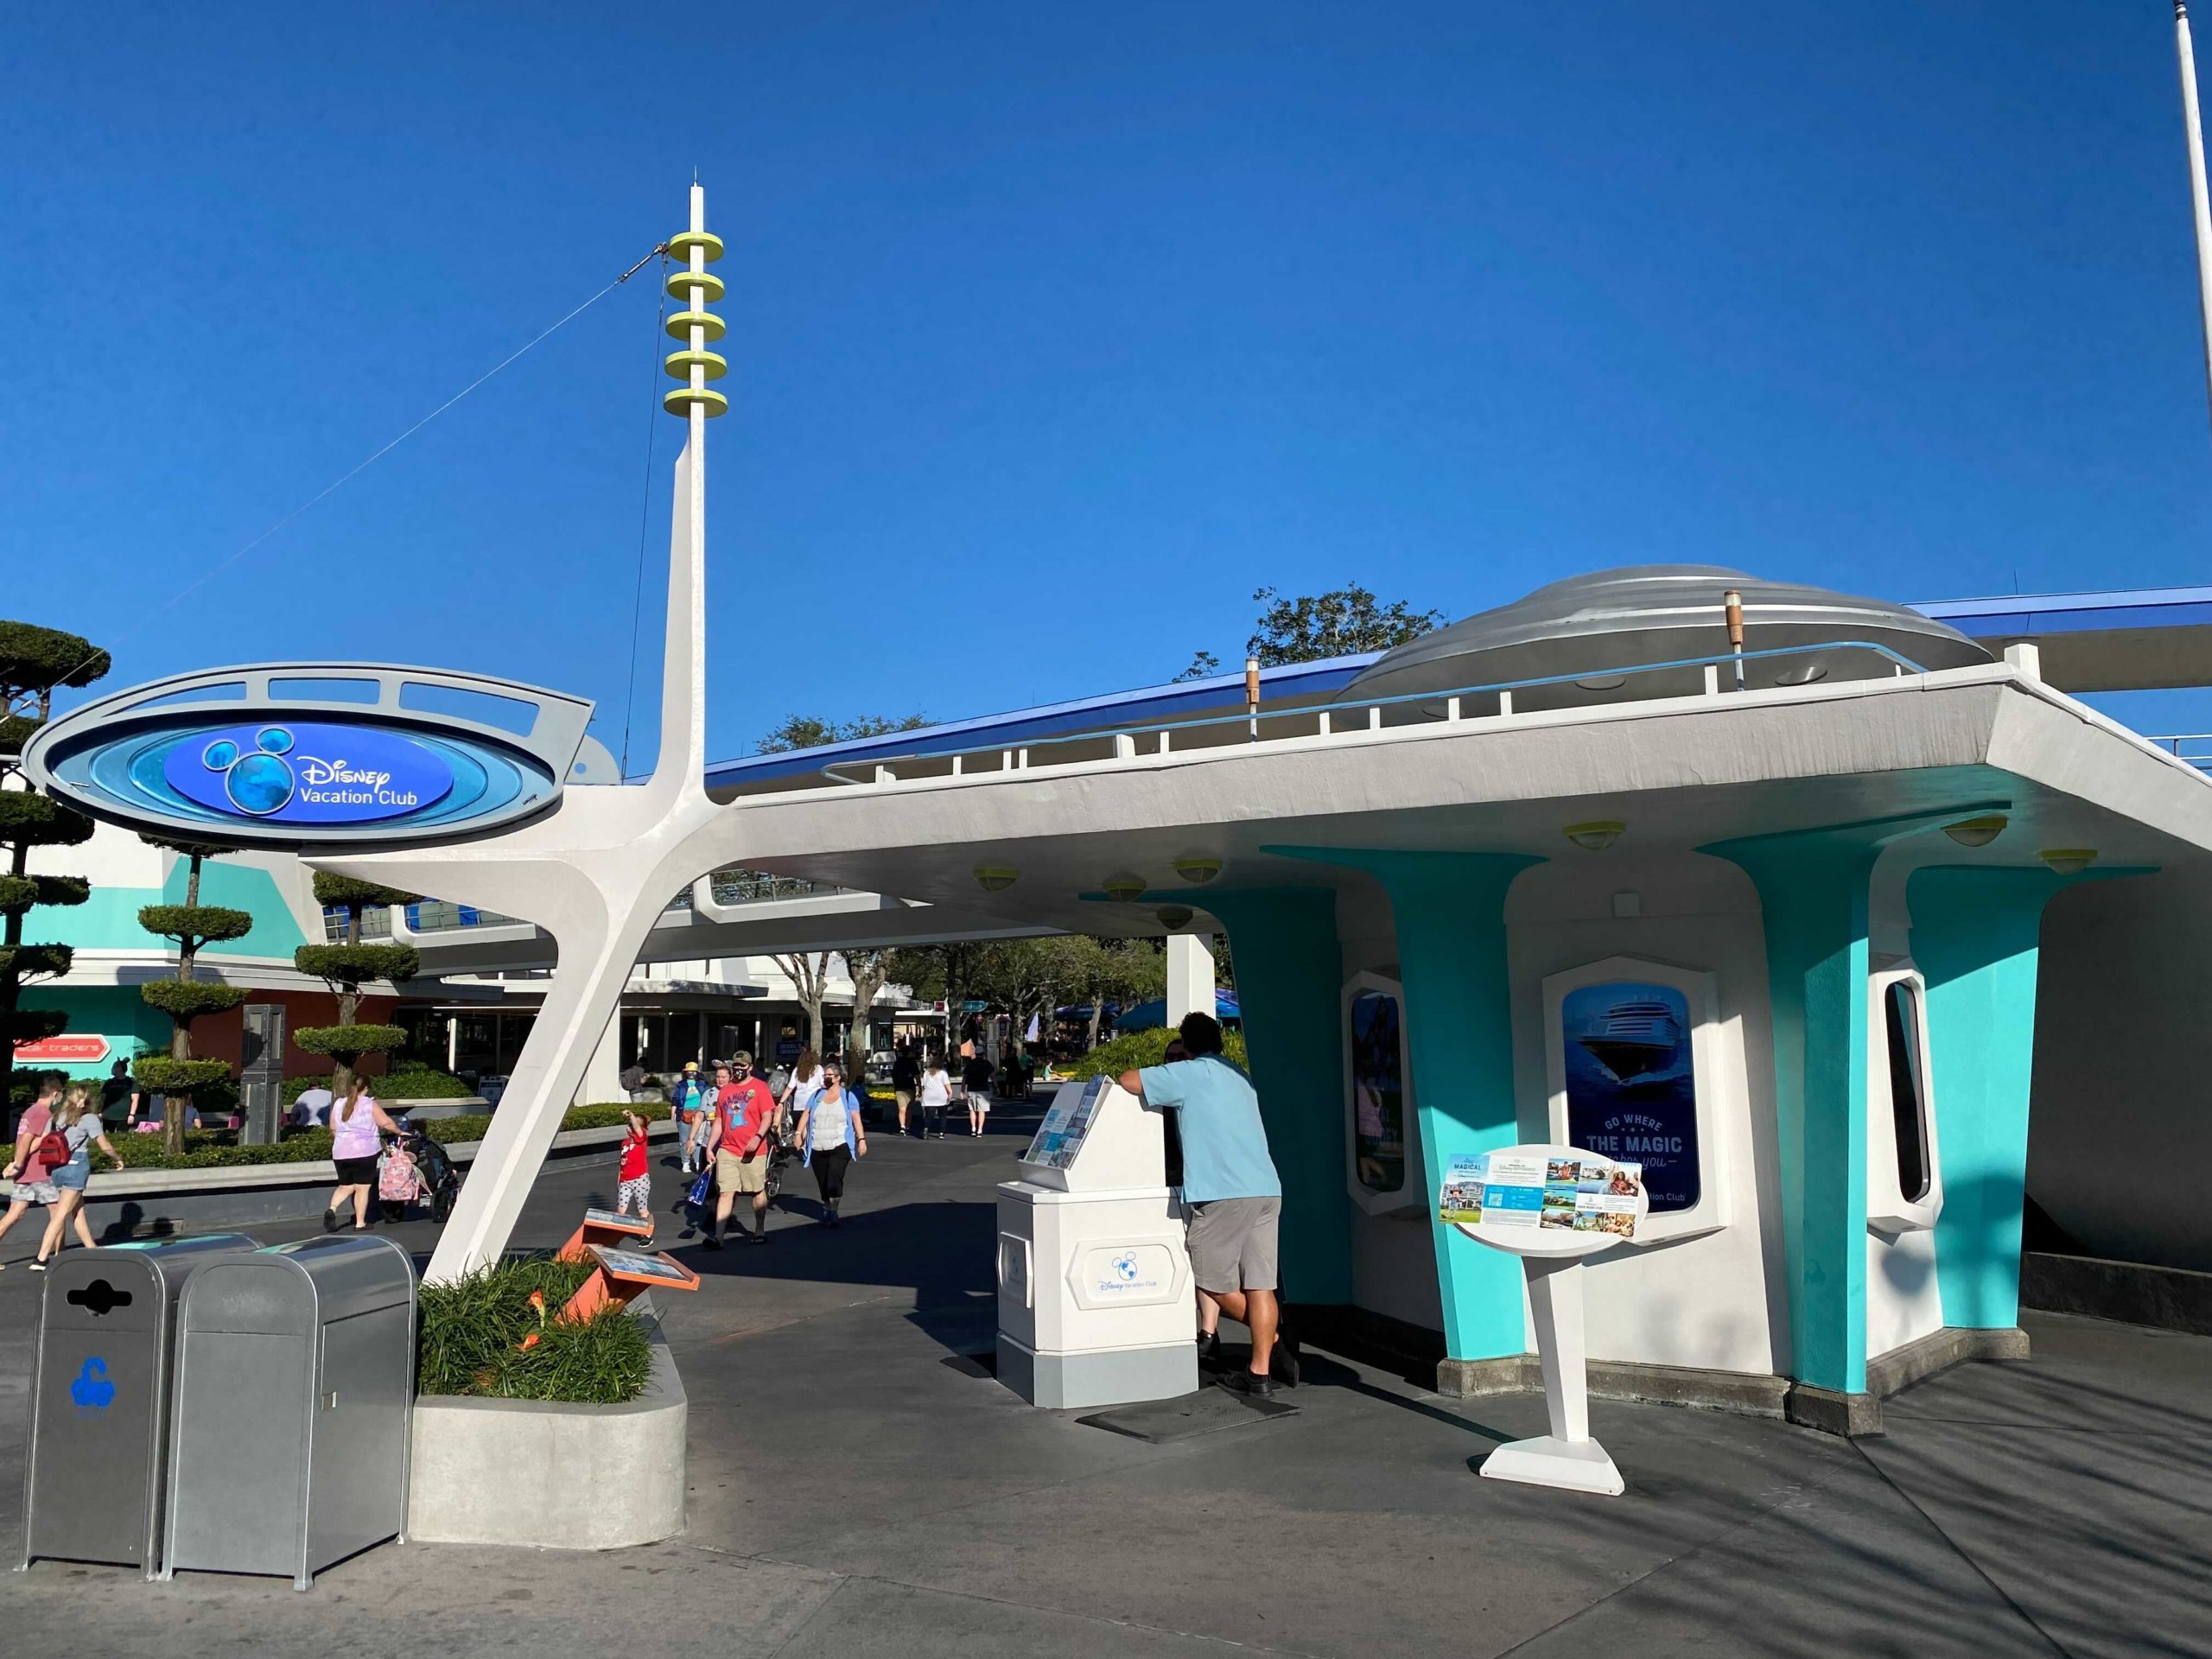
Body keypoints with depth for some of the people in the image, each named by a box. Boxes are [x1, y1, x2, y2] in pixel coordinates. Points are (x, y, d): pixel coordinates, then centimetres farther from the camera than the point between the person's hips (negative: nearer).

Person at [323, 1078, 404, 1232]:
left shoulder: (338, 1105, 9)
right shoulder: (370, 1104, -4)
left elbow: (333, 1129, 14)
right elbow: (386, 1123, -6)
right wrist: (400, 1132, 9)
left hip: (341, 1153, 4)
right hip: (364, 1152, -4)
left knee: (345, 1186, 17)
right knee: (362, 1188, 3)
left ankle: (332, 1208, -8)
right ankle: (360, 1223, 5)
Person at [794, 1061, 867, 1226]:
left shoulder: (847, 1096, 4)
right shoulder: (816, 1095, 12)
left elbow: (856, 1119, 0)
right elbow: (805, 1114, 10)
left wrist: (862, 1139, -7)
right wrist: (799, 1133, -1)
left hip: (840, 1147, -4)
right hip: (817, 1149, 4)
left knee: (834, 1179, -19)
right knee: (822, 1183, 9)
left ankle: (832, 1214, -16)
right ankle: (827, 1210, 27)